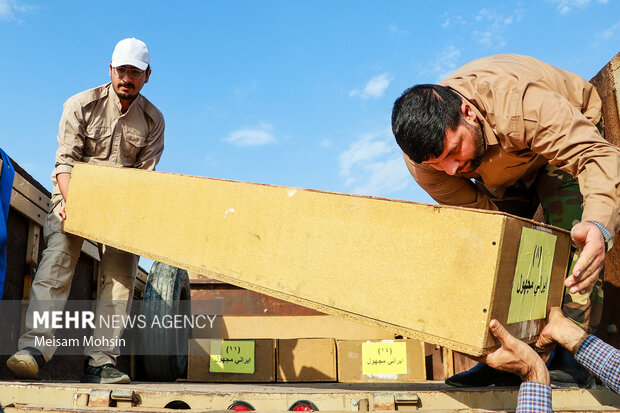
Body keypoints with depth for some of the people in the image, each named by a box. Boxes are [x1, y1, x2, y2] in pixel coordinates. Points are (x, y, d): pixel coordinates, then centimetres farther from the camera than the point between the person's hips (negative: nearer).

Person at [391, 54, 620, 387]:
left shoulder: (519, 103, -46)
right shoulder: (422, 158, -31)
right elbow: (480, 211, -22)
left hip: (571, 132, -3)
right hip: (506, 164, 4)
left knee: (572, 239, -24)